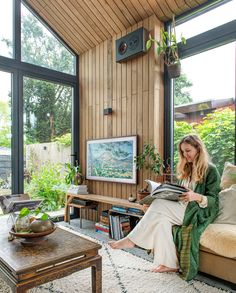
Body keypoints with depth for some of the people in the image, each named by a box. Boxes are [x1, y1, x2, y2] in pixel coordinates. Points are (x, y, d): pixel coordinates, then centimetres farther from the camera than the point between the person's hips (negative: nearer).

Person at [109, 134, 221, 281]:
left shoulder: (211, 170, -6)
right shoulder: (186, 169, 15)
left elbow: (213, 200, -10)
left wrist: (196, 196, -29)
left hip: (201, 212, -7)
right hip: (184, 209, 7)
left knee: (159, 205, -26)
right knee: (162, 219, -26)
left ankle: (132, 240, -17)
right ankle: (170, 263, -18)